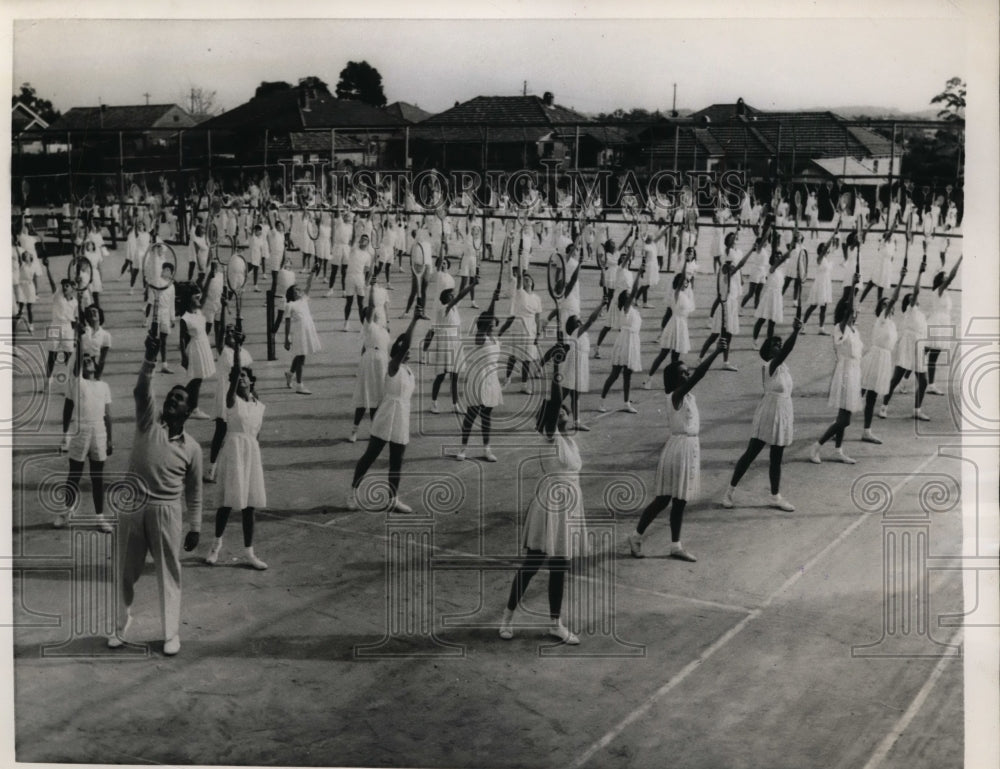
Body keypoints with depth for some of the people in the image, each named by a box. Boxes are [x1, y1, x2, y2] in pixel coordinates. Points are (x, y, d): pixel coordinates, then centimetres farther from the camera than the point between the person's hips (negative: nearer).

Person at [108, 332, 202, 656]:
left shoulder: (192, 448, 3)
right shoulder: (148, 423, 1)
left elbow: (194, 491, 8)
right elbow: (141, 391, -17)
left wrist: (195, 527, 6)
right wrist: (150, 360, -33)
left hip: (166, 512, -1)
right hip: (132, 507, 1)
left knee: (169, 575, 4)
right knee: (126, 571, 11)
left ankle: (171, 634, 15)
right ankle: (121, 625, 31)